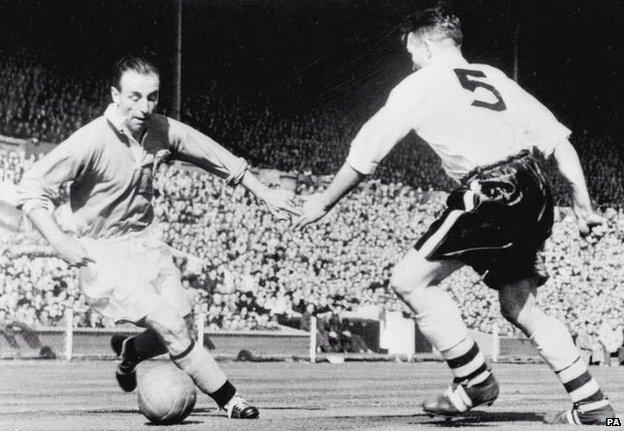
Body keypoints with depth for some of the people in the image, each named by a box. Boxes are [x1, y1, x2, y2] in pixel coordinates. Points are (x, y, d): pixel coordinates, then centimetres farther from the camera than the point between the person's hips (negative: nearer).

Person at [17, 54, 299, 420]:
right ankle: (227, 398, -4)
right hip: (104, 253, -6)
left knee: (182, 324, -3)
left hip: (147, 241, 6)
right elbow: (32, 188, -19)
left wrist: (265, 193, 15)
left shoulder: (162, 131, -3)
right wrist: (62, 243, -26)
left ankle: (130, 350, 30)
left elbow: (218, 157, 11)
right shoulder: (92, 140, -20)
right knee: (171, 326, -18)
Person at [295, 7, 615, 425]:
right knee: (519, 305, 19)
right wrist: (583, 204, 18)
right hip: (535, 193, 8)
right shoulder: (495, 78, 22)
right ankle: (591, 402, 17)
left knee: (410, 279, 2)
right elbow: (559, 140, 16)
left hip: (488, 195, -7)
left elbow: (365, 155, 9)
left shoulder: (420, 85, 6)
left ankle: (476, 379, 1)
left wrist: (325, 202, 22)